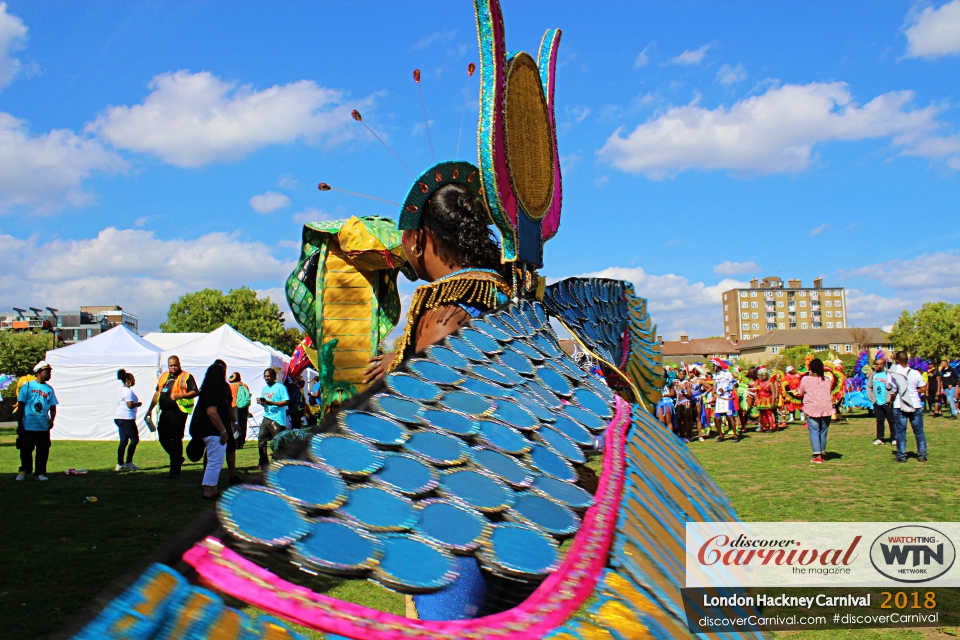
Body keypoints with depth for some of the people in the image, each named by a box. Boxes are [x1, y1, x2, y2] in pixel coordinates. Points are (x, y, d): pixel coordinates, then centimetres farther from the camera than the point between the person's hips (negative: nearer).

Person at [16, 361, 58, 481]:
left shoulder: (49, 389, 10)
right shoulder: (27, 386, 1)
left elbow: (53, 407, 12)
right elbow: (20, 406, 0)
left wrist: (52, 419, -6)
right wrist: (20, 424, -5)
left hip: (44, 427, 3)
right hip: (28, 426, -3)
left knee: (43, 451, 3)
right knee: (25, 450, 6)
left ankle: (40, 472, 15)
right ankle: (24, 470, 25)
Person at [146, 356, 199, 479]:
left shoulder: (186, 377, -4)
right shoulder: (163, 376, 17)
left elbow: (195, 392, -10)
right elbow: (157, 393, 23)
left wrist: (179, 395, -22)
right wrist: (150, 409, 22)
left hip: (178, 412, -7)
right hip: (165, 412, 7)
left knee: (176, 440, -3)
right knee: (163, 438, 9)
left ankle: (175, 470, 3)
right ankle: (177, 458, 31)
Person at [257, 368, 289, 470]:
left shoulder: (280, 387, -8)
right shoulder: (264, 388, 16)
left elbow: (286, 402, -16)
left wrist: (271, 403, -24)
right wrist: (261, 402, 0)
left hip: (277, 419, -8)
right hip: (266, 418, 8)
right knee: (261, 440, 6)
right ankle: (264, 464, 17)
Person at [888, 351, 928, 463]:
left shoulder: (892, 374, -8)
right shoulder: (915, 373, -4)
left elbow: (888, 388, 1)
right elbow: (923, 389, 1)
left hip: (899, 407, -1)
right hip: (916, 406, 1)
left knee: (901, 432, 5)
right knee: (919, 432, 11)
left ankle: (901, 456, 6)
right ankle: (922, 455, 16)